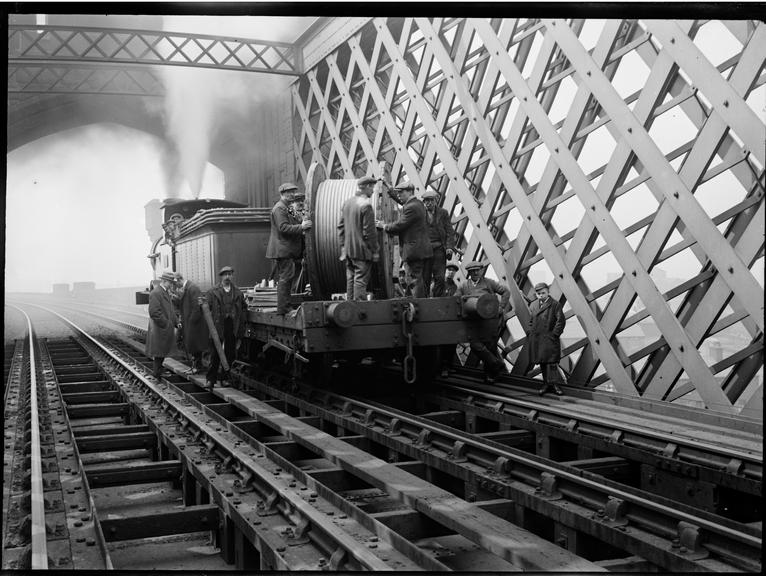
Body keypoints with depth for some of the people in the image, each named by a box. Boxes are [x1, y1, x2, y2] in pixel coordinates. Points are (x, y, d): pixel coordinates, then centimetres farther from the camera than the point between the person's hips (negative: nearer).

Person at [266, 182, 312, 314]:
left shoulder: (286, 209, 22)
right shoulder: (279, 208, -12)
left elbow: (291, 225, 27)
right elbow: (283, 228, -21)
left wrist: (302, 222, 11)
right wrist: (301, 227, -22)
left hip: (288, 250, 11)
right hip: (283, 250, -11)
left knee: (284, 279, 12)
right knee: (286, 278, -12)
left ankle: (284, 308, 17)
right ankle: (283, 309, -11)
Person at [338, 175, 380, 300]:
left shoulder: (347, 203, 9)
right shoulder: (366, 205, -16)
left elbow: (341, 227, 13)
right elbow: (369, 232, -16)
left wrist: (343, 247, 17)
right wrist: (375, 251, -8)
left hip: (349, 251, 8)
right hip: (362, 250, -8)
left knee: (350, 279, 13)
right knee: (361, 280, -4)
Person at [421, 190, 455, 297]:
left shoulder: (443, 213, 9)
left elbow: (450, 231, 6)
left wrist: (449, 247, -7)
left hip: (439, 249, 0)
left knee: (440, 278, -6)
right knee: (424, 278, -2)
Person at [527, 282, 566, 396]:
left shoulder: (555, 304, -3)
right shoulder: (533, 305, 13)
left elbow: (560, 320, -7)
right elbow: (530, 321, 19)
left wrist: (554, 334, -12)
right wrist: (530, 333, 7)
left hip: (550, 339, -5)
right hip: (536, 339, 5)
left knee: (551, 362, -8)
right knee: (542, 362, 9)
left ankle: (554, 383, -2)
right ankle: (546, 383, 16)